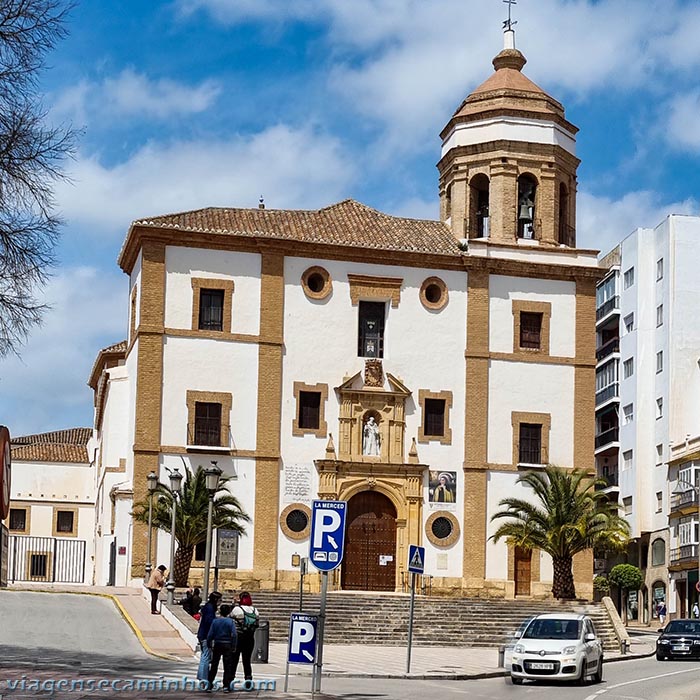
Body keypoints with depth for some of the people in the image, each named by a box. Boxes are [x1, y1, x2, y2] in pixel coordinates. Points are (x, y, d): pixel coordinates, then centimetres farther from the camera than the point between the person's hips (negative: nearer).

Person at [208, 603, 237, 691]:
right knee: (227, 666, 3)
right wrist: (233, 647, -4)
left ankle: (209, 683, 16)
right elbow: (234, 635, -12)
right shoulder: (230, 622, -7)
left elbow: (210, 634, -4)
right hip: (227, 646, -1)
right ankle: (226, 686, 0)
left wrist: (209, 645, 7)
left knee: (214, 665, 13)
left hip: (217, 645, 1)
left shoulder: (215, 621, -4)